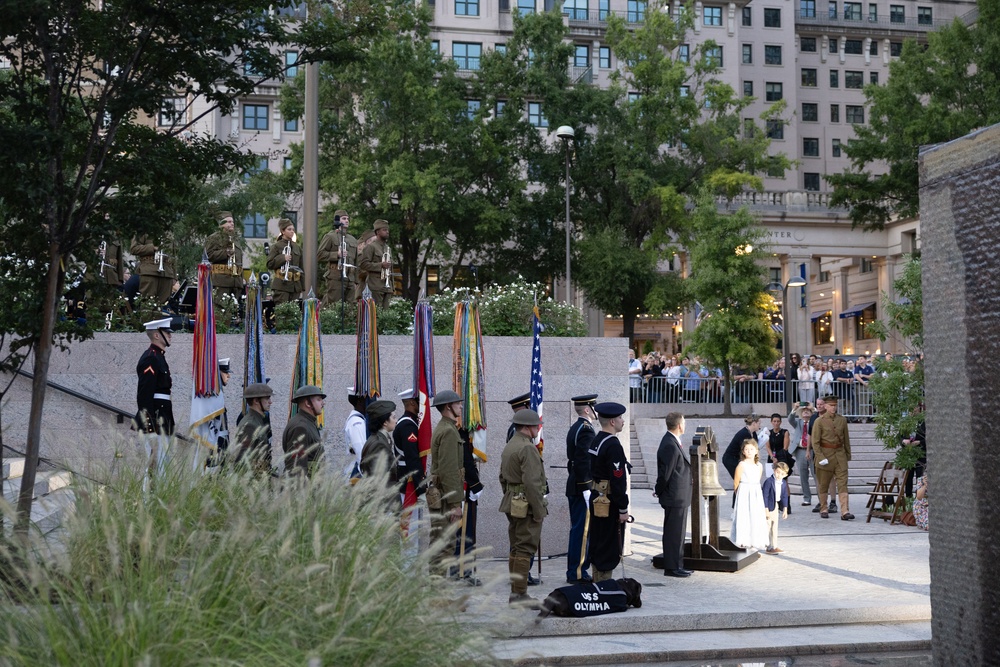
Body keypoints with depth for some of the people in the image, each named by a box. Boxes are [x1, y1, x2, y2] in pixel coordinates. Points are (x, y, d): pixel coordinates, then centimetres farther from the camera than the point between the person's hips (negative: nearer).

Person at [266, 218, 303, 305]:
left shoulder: (297, 247, 14)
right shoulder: (276, 246, 0)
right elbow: (269, 264, -4)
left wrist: (302, 288, 13)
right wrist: (282, 258, -16)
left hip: (295, 285, 5)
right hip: (281, 285, -5)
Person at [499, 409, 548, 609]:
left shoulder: (508, 447, 14)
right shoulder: (528, 448, -17)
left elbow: (503, 478, 21)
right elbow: (532, 483, -22)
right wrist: (539, 511, -18)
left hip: (512, 504, 10)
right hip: (527, 506, -10)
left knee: (515, 548, 13)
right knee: (525, 549, -6)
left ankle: (515, 592, 19)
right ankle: (520, 595, -5)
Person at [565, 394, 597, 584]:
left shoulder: (574, 429, 16)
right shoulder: (586, 429, -15)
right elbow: (582, 461, -23)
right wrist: (586, 488, -22)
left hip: (574, 487, 10)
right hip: (583, 487, -10)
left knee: (577, 529, 14)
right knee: (582, 530, -5)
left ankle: (573, 571, 20)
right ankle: (578, 573, -2)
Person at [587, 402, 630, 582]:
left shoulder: (595, 441, 11)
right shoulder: (613, 445, -19)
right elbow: (618, 480, -21)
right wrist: (623, 509, -16)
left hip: (596, 499, 10)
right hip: (610, 504, -10)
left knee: (597, 547, 16)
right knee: (609, 552, -3)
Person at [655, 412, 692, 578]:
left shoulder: (674, 442, 11)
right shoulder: (670, 445, -23)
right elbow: (665, 473, -19)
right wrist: (659, 491, -6)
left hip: (680, 497, 10)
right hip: (675, 497, -10)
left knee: (677, 533, 16)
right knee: (673, 532, -3)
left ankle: (676, 565, 25)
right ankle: (671, 568, 4)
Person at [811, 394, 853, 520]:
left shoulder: (842, 420, 6)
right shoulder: (819, 421, -4)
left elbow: (846, 439, 14)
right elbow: (815, 442, -7)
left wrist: (848, 455, 14)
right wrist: (820, 457, -15)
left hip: (840, 455, 2)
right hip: (825, 454, -2)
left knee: (843, 483, -7)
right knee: (823, 485, 7)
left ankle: (845, 511, -13)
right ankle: (823, 510, 22)